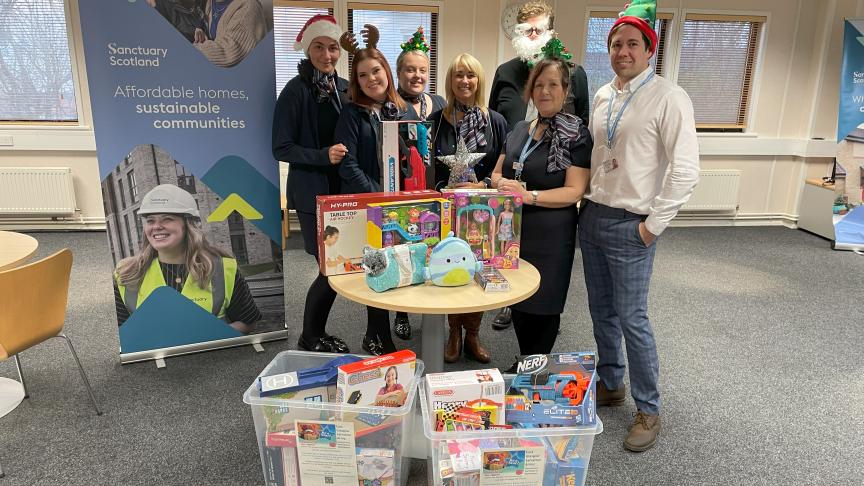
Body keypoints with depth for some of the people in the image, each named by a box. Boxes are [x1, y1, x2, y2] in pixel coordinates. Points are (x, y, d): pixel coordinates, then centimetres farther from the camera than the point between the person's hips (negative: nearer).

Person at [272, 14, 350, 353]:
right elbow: (281, 148, -11)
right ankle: (310, 339, 18)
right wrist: (324, 156, -21)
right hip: (312, 194, -6)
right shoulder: (296, 90, -10)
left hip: (343, 190, 6)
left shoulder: (344, 88, 8)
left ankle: (317, 334, 29)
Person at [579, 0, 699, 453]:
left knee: (631, 318, -1)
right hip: (591, 216, 6)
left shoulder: (668, 98, -10)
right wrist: (587, 202, 11)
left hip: (630, 225, -6)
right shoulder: (601, 97, 10)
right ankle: (610, 384, 34)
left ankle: (648, 411, 17)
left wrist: (654, 225, -14)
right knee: (601, 311, 15)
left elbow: (685, 170, -15)